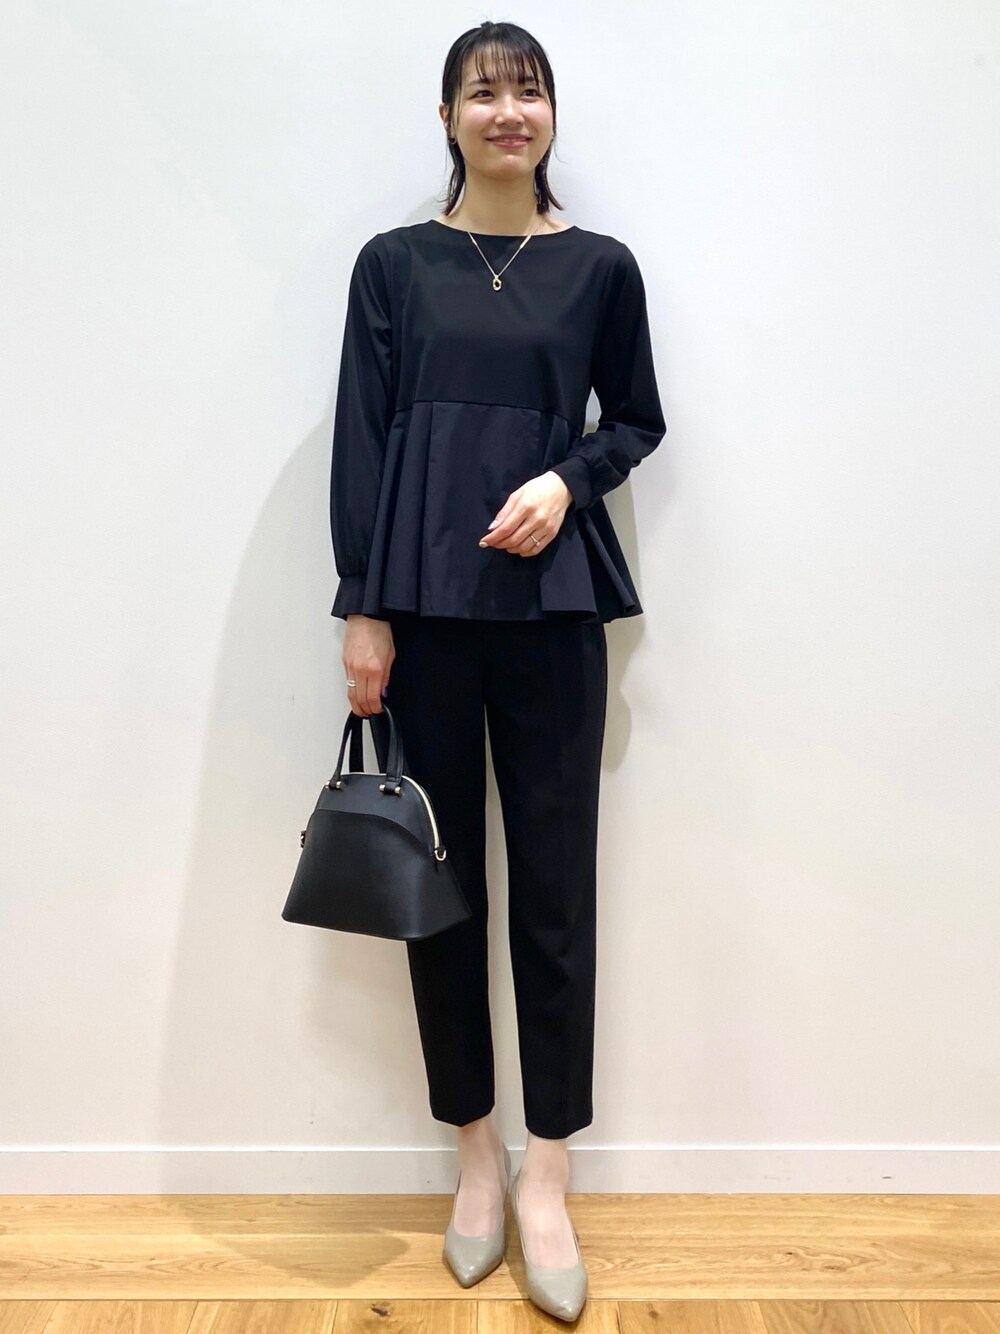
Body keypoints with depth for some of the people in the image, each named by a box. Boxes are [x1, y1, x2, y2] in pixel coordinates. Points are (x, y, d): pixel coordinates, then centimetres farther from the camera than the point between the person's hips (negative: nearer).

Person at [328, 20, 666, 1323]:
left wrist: (568, 480, -7)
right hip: (422, 606, 0)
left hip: (551, 606, 0)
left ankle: (546, 1173, 18)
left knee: (554, 884, 2)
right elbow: (360, 442, 3)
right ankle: (476, 1150, 25)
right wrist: (362, 608, -4)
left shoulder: (601, 268, 8)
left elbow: (637, 420, 14)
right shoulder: (393, 264, 7)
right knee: (439, 875, 6)